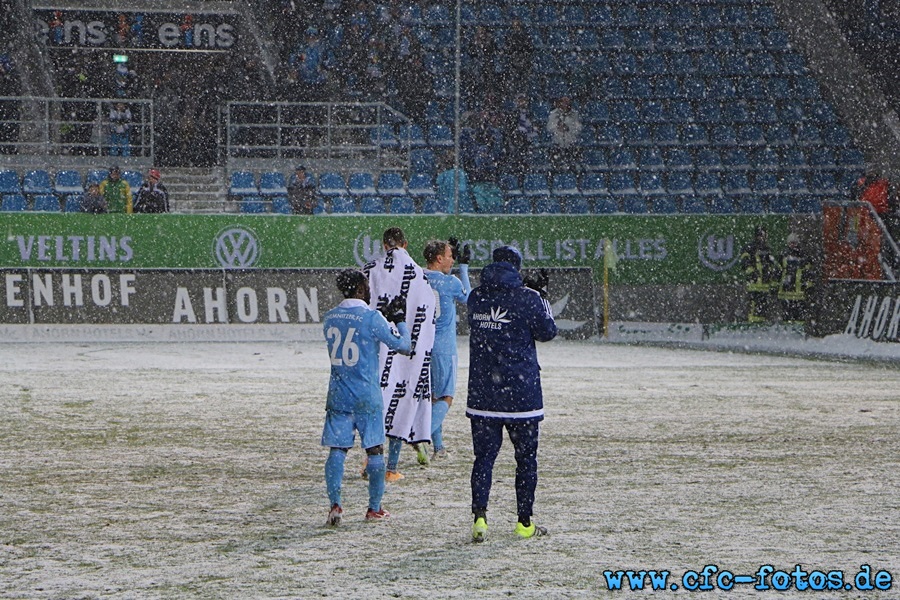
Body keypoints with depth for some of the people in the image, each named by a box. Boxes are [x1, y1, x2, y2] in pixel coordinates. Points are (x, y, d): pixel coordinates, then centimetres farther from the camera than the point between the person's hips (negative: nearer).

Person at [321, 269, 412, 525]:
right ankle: (375, 508, 11)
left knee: (337, 449, 5)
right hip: (367, 396, -4)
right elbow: (402, 345, -5)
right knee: (375, 450, 7)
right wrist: (400, 320, 11)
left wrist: (386, 316, 23)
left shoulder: (329, 318, 6)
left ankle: (335, 504, -8)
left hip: (338, 395, 4)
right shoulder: (371, 318, -12)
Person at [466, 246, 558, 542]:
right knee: (526, 458, 9)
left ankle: (479, 515, -12)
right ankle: (524, 523, 13)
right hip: (521, 392, -3)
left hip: (482, 392, 3)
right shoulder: (528, 298, -10)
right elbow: (547, 332, -3)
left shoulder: (476, 298, 3)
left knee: (484, 455, 5)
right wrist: (544, 304, 14)